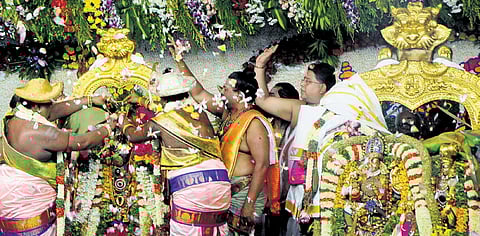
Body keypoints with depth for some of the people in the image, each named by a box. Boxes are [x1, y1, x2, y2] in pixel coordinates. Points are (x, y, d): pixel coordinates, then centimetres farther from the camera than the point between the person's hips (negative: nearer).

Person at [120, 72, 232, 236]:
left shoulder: (161, 121, 2)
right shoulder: (200, 114, 16)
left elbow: (133, 135, 22)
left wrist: (123, 121, 43)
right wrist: (142, 101, 49)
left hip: (189, 186, -5)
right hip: (221, 184, 5)